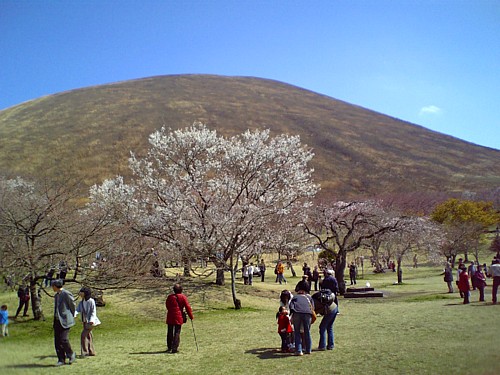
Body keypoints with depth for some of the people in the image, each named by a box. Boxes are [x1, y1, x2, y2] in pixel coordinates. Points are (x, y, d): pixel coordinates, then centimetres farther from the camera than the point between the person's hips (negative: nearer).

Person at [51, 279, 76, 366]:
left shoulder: (66, 294, -13)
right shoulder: (56, 295, 13)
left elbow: (73, 306, -5)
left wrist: (71, 317, 5)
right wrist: (55, 319, 14)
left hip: (65, 321, -8)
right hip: (57, 321, 8)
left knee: (64, 339, -11)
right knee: (57, 341, 5)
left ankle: (71, 355, 12)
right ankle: (61, 360, 12)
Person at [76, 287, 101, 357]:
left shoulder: (91, 301, -11)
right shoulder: (81, 302, 9)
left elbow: (93, 312, -13)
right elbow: (77, 310, 2)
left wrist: (91, 320, -24)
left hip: (90, 322, -7)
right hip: (85, 321, 7)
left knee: (83, 335, -14)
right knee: (88, 336, 12)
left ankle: (85, 352, -10)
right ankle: (91, 352, 21)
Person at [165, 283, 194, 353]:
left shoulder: (169, 297, 6)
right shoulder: (183, 297, -4)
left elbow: (167, 306, 15)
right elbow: (187, 307, -3)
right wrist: (191, 316, 6)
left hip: (170, 317, 3)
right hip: (179, 317, -3)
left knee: (170, 332, 14)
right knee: (177, 333, 3)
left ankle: (169, 348, 20)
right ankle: (175, 348, -2)